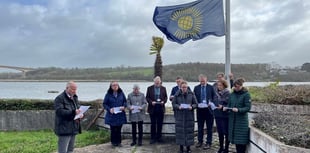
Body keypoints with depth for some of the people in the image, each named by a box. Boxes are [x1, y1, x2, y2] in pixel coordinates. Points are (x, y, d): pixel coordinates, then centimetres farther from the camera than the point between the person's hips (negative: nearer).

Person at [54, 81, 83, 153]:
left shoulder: (74, 98, 14)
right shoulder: (59, 98, -11)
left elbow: (78, 108, 22)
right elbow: (59, 111, -23)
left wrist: (80, 114, -1)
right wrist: (73, 112, -31)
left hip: (73, 128, 8)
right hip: (64, 129, -8)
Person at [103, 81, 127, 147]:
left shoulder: (121, 93, 2)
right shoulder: (108, 94, -4)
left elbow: (125, 101, 10)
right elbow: (104, 104, -1)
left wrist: (124, 106, -10)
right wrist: (109, 109, -16)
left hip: (120, 115, 2)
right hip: (112, 115, -2)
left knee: (119, 129, 9)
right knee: (113, 129, 5)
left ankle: (118, 142, 22)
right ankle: (113, 142, 20)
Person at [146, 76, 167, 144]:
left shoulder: (163, 88, 6)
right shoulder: (149, 88, 1)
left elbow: (165, 97, 8)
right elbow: (147, 97, 0)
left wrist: (163, 102, -11)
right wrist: (151, 102, -16)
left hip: (160, 108, 2)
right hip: (152, 109, -2)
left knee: (160, 124, 8)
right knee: (153, 124, 4)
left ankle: (159, 137, 20)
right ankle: (153, 138, 13)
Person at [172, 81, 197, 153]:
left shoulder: (191, 94, 1)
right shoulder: (177, 94, 0)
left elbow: (195, 104, 4)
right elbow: (173, 104, 1)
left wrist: (192, 107, -15)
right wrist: (178, 107, -16)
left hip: (189, 116, 1)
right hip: (180, 116, 0)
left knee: (189, 131, 3)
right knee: (180, 131, 2)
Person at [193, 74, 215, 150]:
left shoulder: (211, 87, 0)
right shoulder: (196, 88, 5)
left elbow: (214, 97, 2)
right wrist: (196, 104, -10)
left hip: (208, 109, -2)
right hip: (200, 109, 2)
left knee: (209, 127, 6)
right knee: (200, 127, 13)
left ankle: (208, 143, 16)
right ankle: (200, 141, 27)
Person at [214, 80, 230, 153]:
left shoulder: (228, 93, -11)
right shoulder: (216, 93, 7)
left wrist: (222, 107, -27)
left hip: (225, 115, -6)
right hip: (217, 115, 6)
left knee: (226, 133, 6)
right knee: (220, 132, 14)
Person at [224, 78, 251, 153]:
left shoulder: (246, 94, -8)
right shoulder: (232, 94, 8)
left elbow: (248, 107, -11)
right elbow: (229, 104, 13)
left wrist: (238, 110, -25)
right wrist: (226, 108, -8)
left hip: (242, 120, -5)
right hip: (232, 119, 5)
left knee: (241, 140, 0)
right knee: (235, 138, 11)